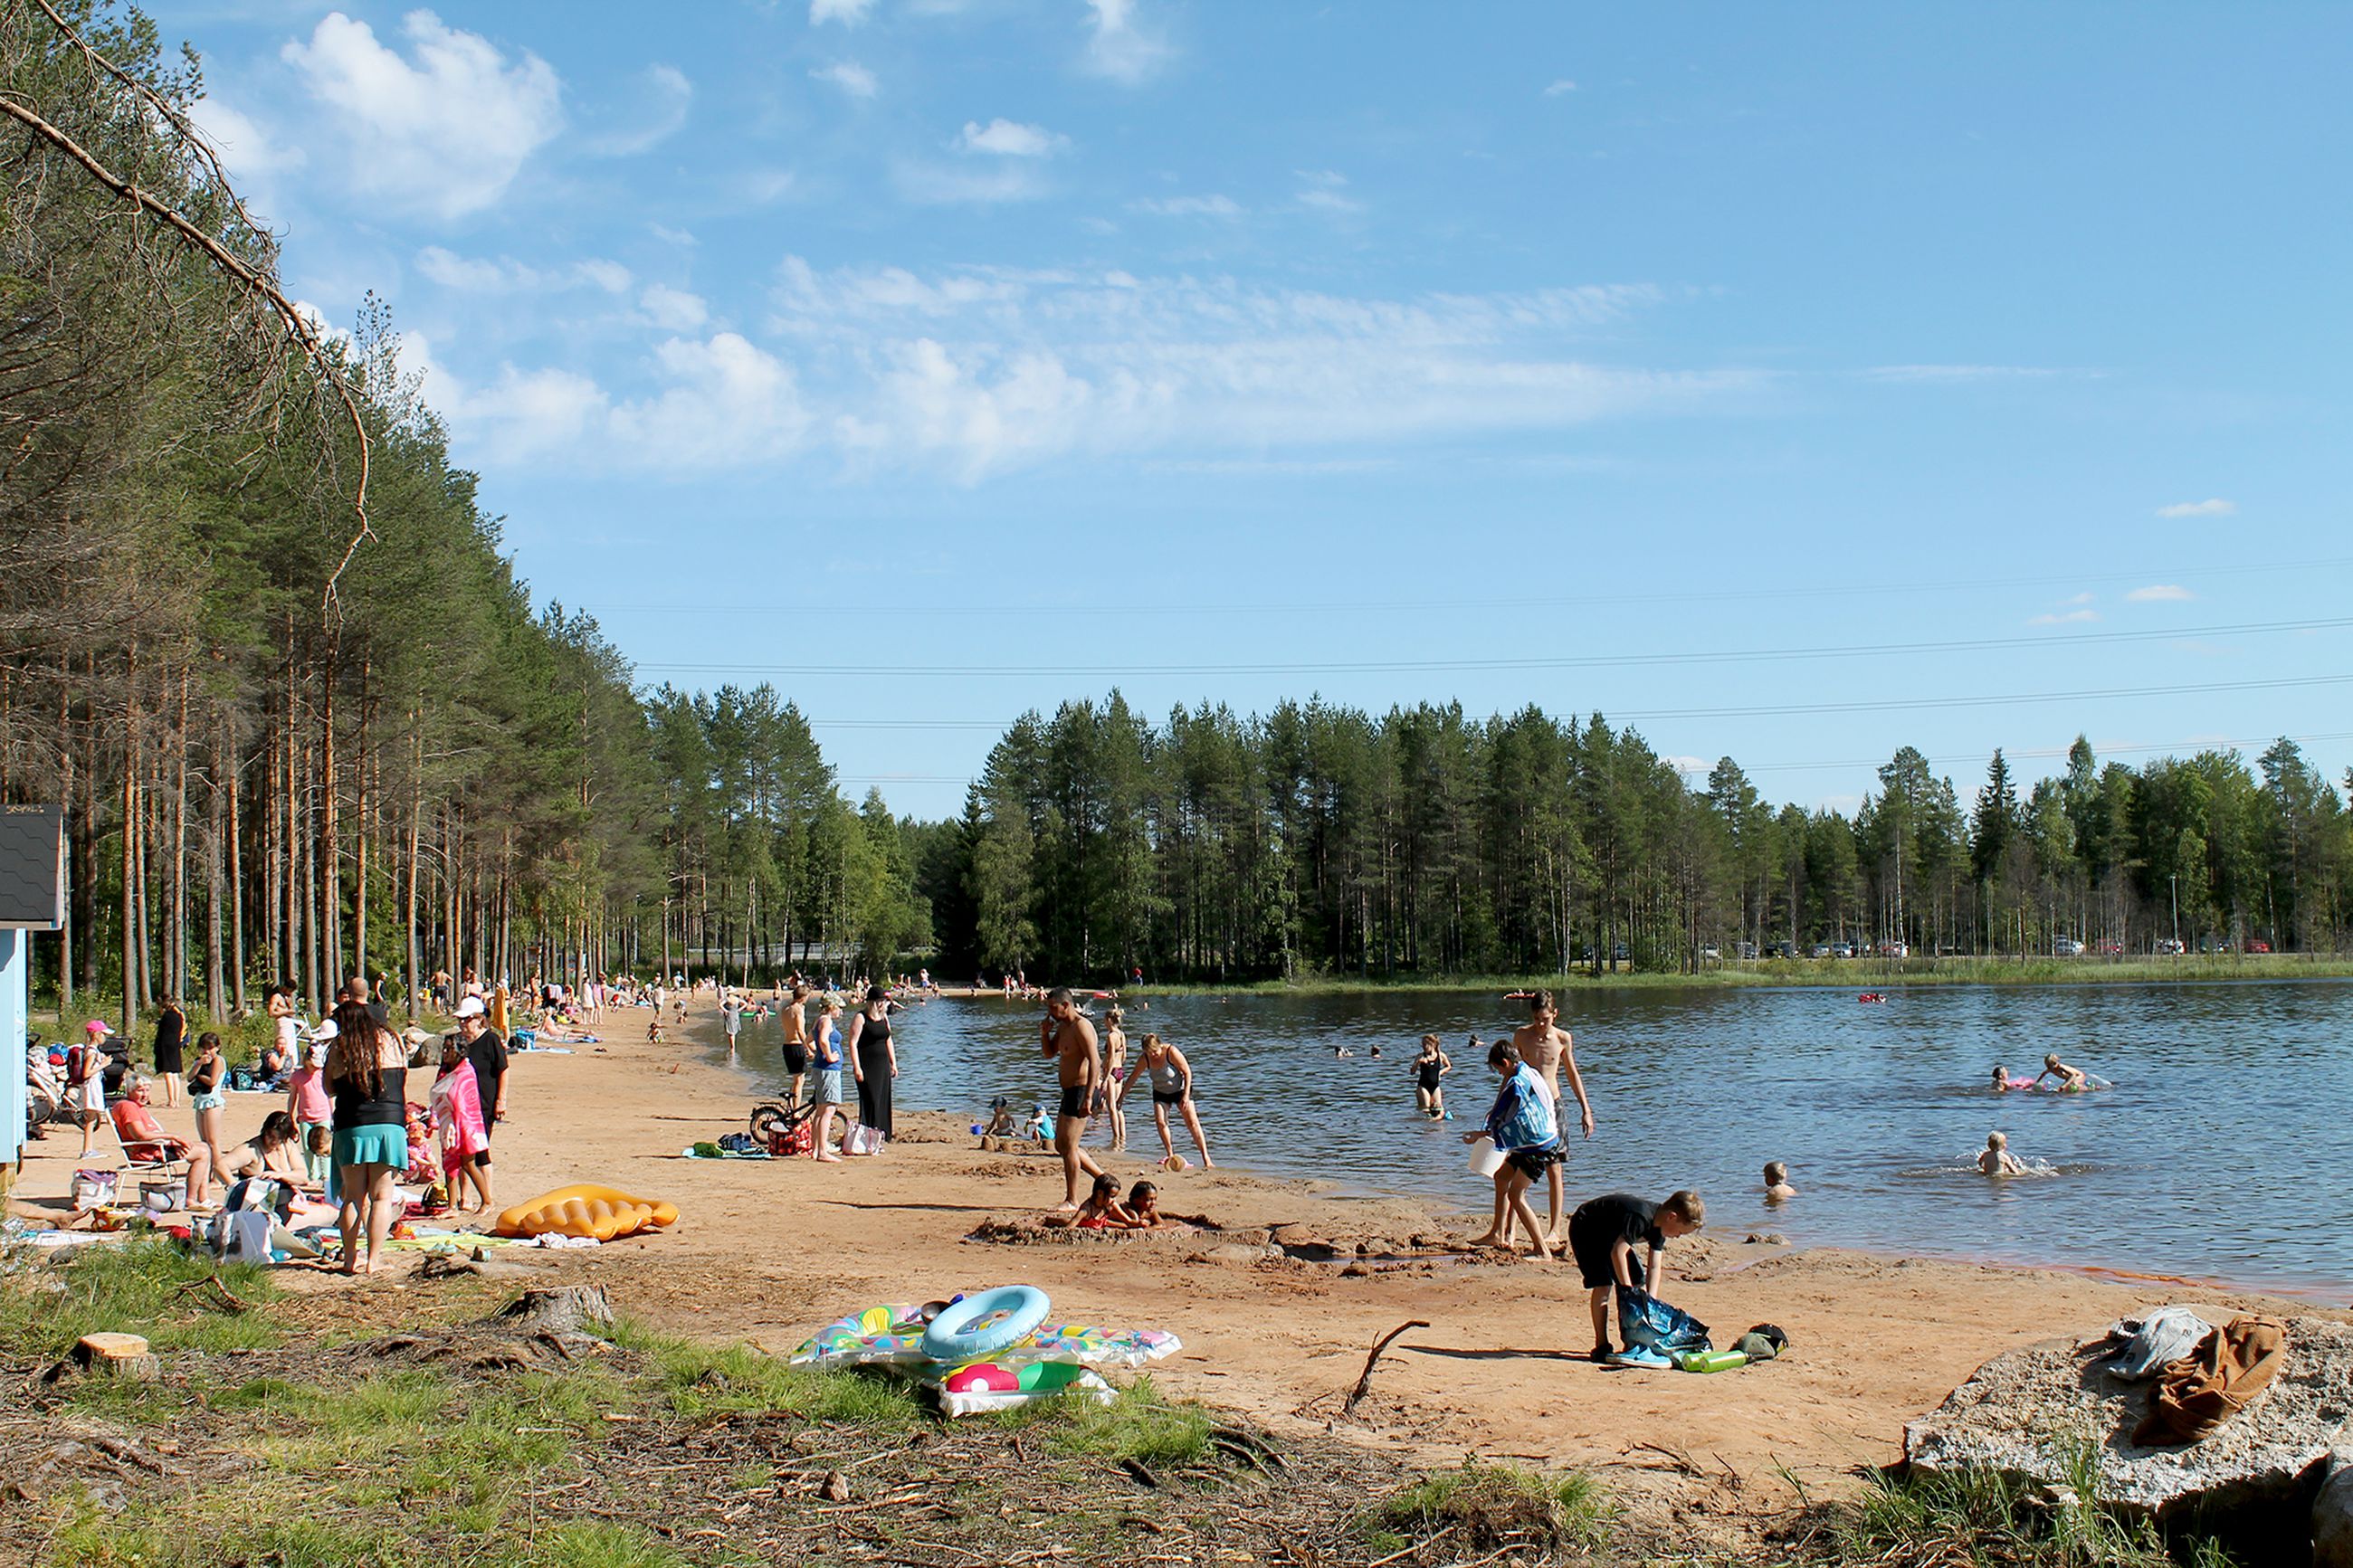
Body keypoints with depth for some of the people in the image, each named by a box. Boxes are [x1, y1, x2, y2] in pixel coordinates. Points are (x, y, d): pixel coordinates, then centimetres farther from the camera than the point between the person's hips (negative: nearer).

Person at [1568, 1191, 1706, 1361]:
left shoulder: (1658, 1225, -9)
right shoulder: (1640, 1217, -36)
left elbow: (1654, 1267, -8)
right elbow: (1618, 1252, -39)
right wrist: (1628, 1290, -35)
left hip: (1610, 1233, 9)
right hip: (1585, 1229, -9)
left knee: (1638, 1280, 2)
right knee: (1603, 1284, -19)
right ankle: (1601, 1346, -13)